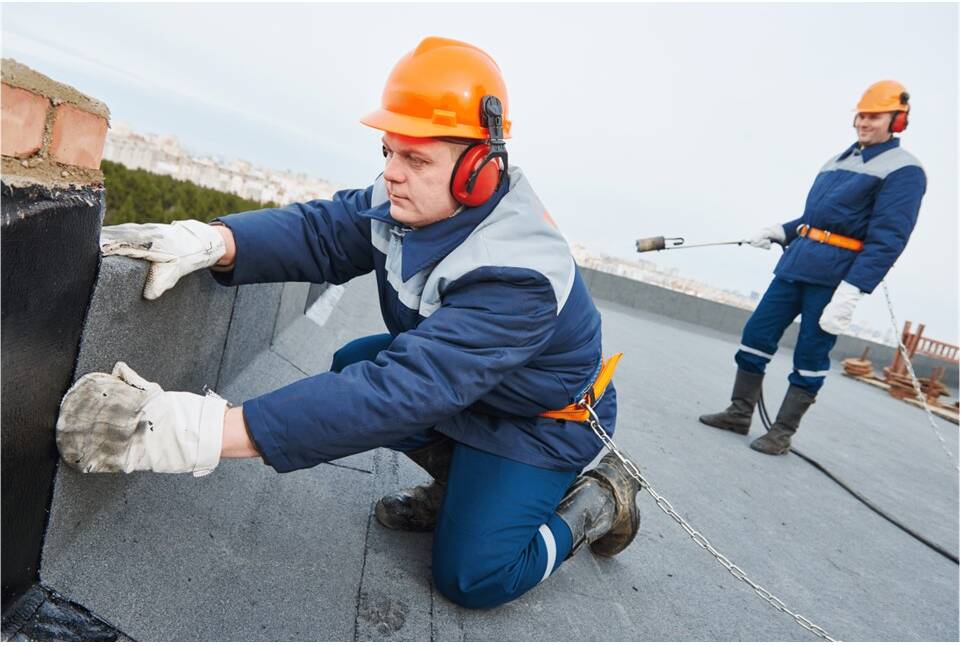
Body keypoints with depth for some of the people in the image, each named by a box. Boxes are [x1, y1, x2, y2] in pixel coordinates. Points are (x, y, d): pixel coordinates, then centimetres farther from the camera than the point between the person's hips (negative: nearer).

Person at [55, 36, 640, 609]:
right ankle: (459, 481, 11)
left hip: (547, 417, -7)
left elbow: (401, 391, -48)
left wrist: (206, 433, -53)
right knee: (353, 367, -8)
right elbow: (322, 231, -18)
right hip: (463, 382, 7)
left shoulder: (518, 276, -40)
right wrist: (208, 240, -40)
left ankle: (597, 501, 14)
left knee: (471, 579, -12)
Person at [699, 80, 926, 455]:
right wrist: (779, 232, 13)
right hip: (796, 262, 7)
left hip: (834, 276, -7)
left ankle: (783, 433, 11)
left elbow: (887, 241, -15)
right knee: (757, 333, 4)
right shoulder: (838, 160, 18)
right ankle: (740, 413, 15)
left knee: (810, 357, -1)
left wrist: (851, 293, -24)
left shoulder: (904, 171, -5)